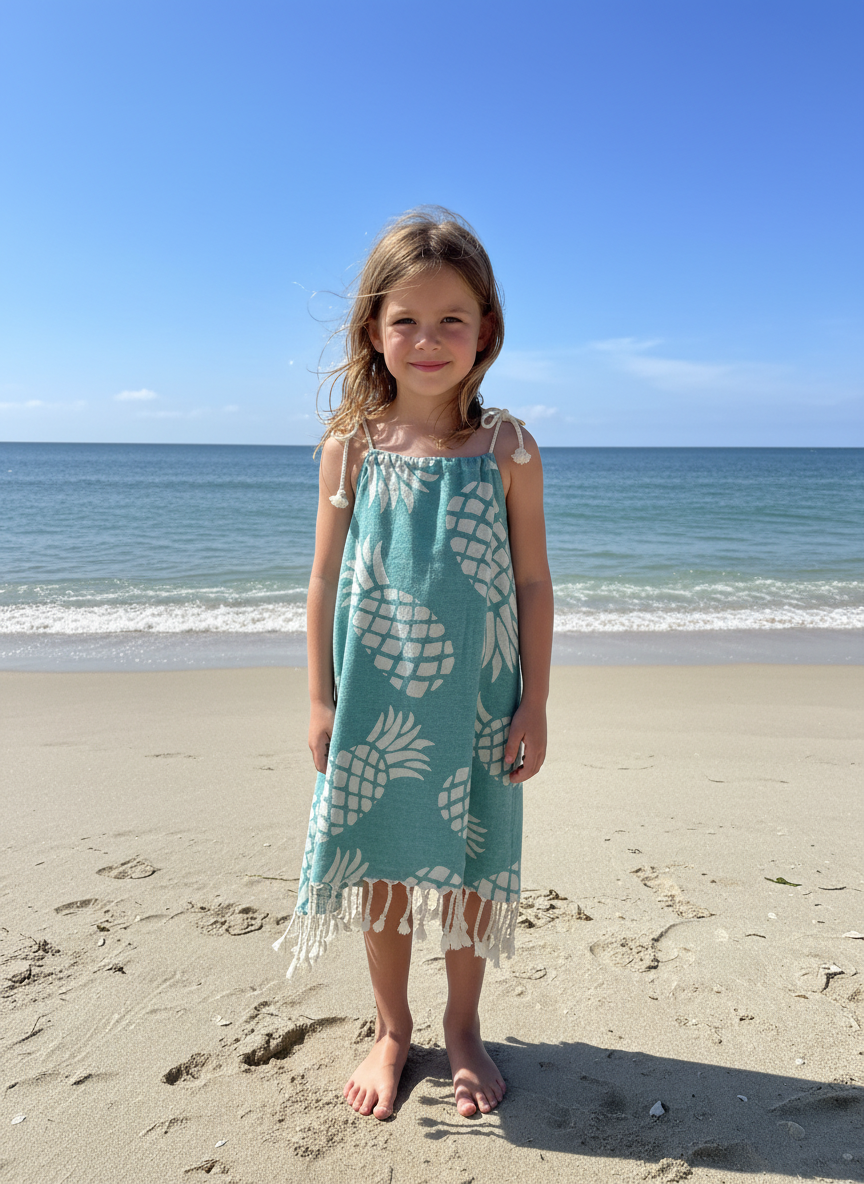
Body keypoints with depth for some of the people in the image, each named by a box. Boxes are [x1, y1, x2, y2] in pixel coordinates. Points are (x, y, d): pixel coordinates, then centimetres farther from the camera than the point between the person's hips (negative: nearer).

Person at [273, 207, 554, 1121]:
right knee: (382, 866, 13)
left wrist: (534, 703, -2)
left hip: (475, 700, 0)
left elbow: (532, 580, -1)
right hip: (373, 696, 1)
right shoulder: (352, 445, -4)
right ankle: (391, 1029, 37)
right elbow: (326, 576, 1)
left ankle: (462, 1026, 39)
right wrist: (320, 697, 0)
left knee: (469, 868, 14)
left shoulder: (507, 446, -5)